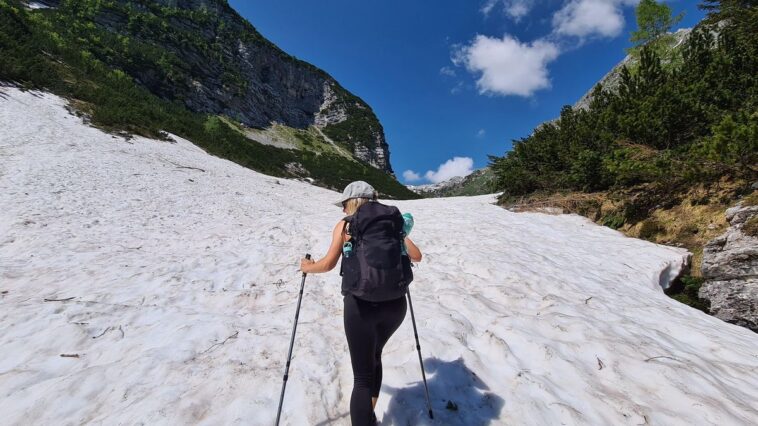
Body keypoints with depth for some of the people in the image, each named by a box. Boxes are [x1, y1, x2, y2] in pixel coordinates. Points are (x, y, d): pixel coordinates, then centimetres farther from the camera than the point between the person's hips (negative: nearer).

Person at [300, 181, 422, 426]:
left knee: (362, 376, 9)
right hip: (395, 303, 4)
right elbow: (416, 256, 9)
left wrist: (307, 267, 16)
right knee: (374, 356, 29)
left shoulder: (345, 225, 1)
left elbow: (328, 264, -4)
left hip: (361, 305, -4)